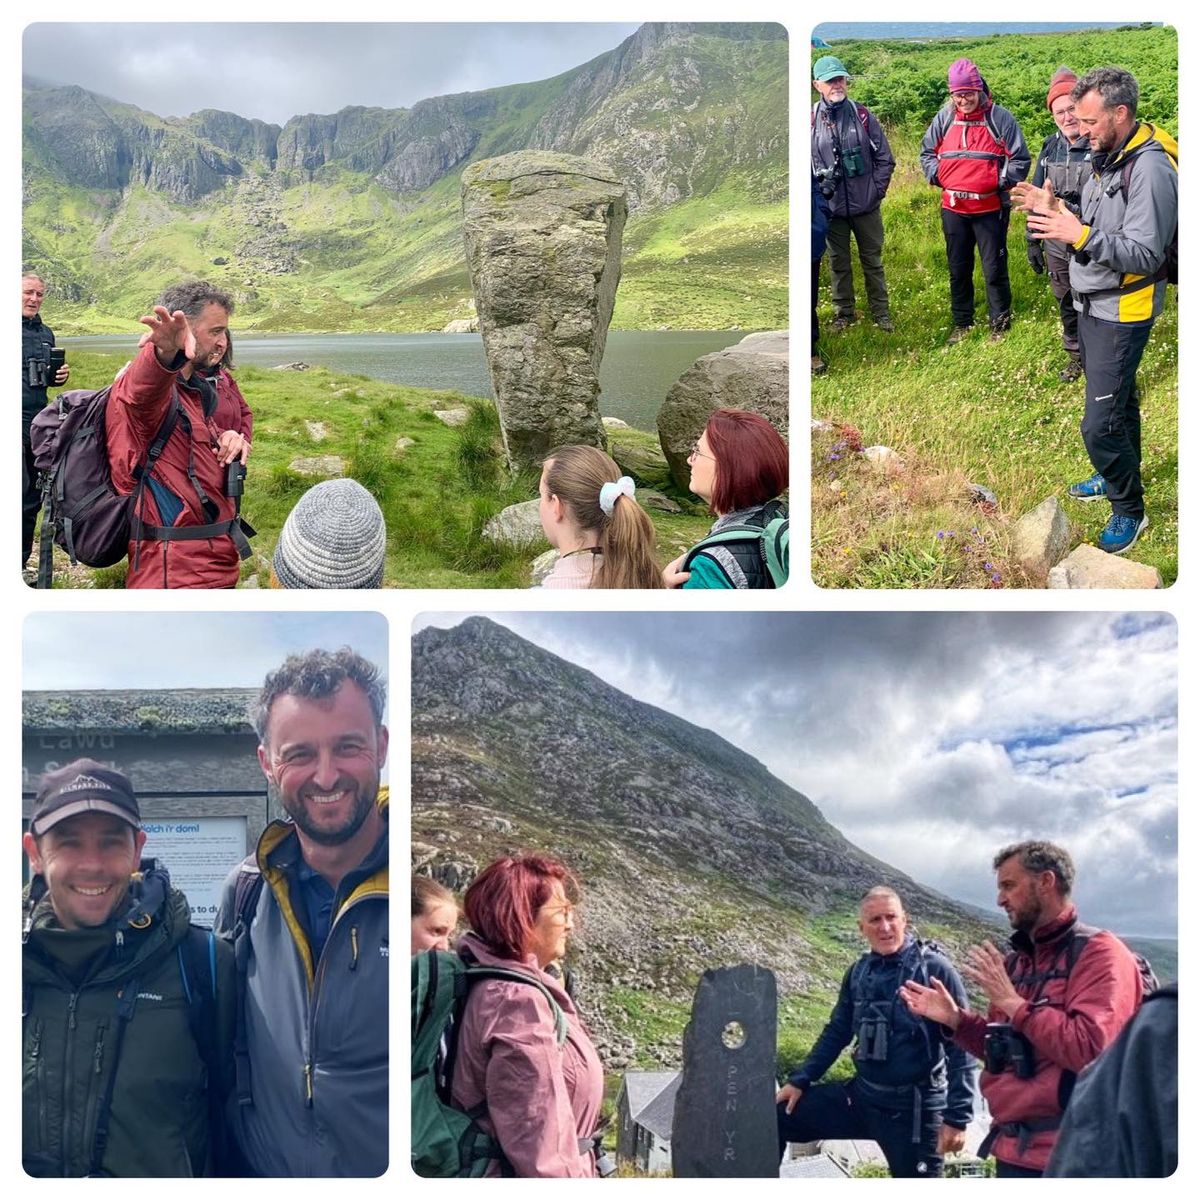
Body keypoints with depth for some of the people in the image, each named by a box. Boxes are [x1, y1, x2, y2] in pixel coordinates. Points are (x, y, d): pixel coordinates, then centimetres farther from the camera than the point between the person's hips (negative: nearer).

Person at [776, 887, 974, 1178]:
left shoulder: (934, 968, -13)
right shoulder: (859, 972, 4)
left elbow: (960, 1048, -14)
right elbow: (836, 1032, 16)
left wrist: (957, 1118, -17)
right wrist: (800, 1080, 9)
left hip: (914, 1109, -6)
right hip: (861, 1096, 6)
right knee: (775, 1117, 3)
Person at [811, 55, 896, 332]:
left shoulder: (862, 115, -2)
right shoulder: (811, 120, -4)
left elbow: (885, 158, 3)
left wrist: (878, 190, -3)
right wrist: (818, 185, -6)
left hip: (866, 204, 0)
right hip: (831, 205, 0)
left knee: (873, 260, 10)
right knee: (838, 262, 10)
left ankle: (880, 312, 20)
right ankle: (844, 313, 23)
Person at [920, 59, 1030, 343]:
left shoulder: (1000, 118, -7)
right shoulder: (944, 117, 3)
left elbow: (1020, 159, -4)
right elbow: (927, 152, 15)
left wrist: (1000, 182, -13)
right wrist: (937, 176, 0)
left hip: (991, 208, -4)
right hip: (953, 209, 4)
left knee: (995, 269, 2)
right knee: (958, 269, 14)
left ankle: (1000, 326, 15)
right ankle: (962, 323, 28)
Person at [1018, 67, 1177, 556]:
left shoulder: (1150, 168, -23)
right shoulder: (1106, 157, 7)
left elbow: (1144, 255, -26)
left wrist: (1081, 234, -34)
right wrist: (1055, 210, -3)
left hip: (1121, 313, -9)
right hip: (1092, 304, 9)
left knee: (1100, 423, -7)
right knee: (1117, 401, 24)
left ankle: (1129, 509, 9)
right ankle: (1117, 477, 41)